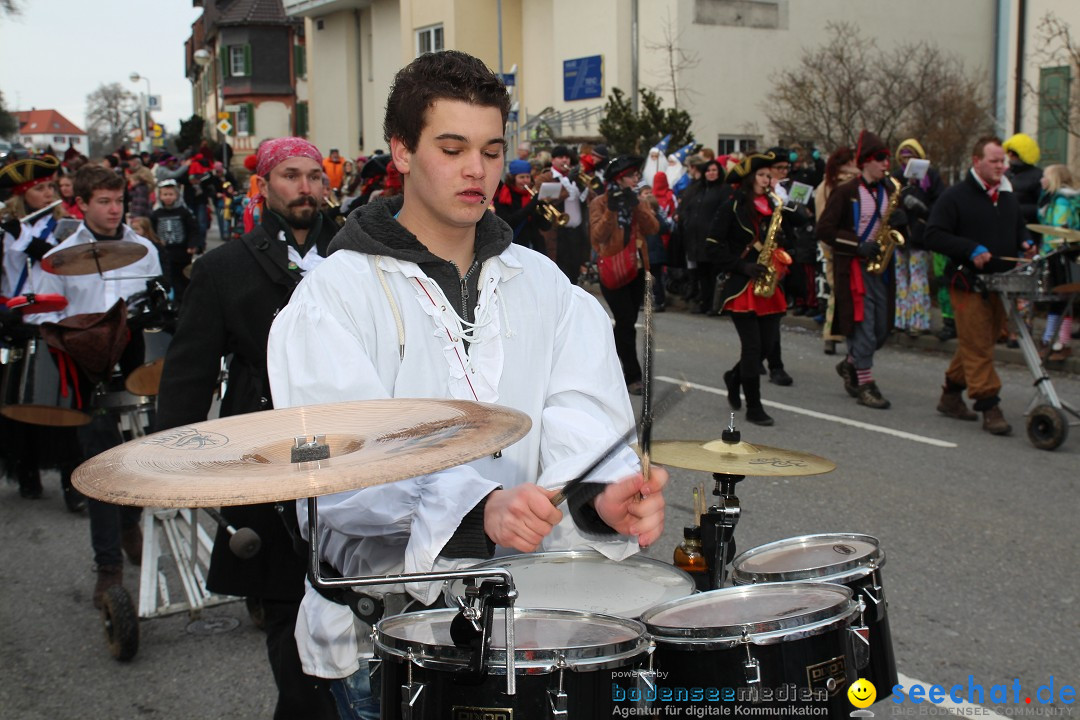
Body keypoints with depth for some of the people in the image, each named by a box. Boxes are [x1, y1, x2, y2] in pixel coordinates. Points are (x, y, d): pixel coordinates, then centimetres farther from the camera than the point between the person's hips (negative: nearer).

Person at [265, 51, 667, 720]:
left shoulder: (544, 283, 10)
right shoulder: (335, 295, -5)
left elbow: (581, 414, -3)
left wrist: (606, 494, -25)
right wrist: (477, 508, -33)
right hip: (387, 612, -4)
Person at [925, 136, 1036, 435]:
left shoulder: (1009, 197, 16)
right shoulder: (956, 196, -5)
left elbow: (1019, 230, 29)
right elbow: (934, 235, -11)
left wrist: (1025, 244, 5)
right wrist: (970, 250, -21)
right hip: (968, 283, -7)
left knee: (981, 342, 13)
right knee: (977, 346, -8)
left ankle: (951, 395, 26)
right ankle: (989, 407, -8)